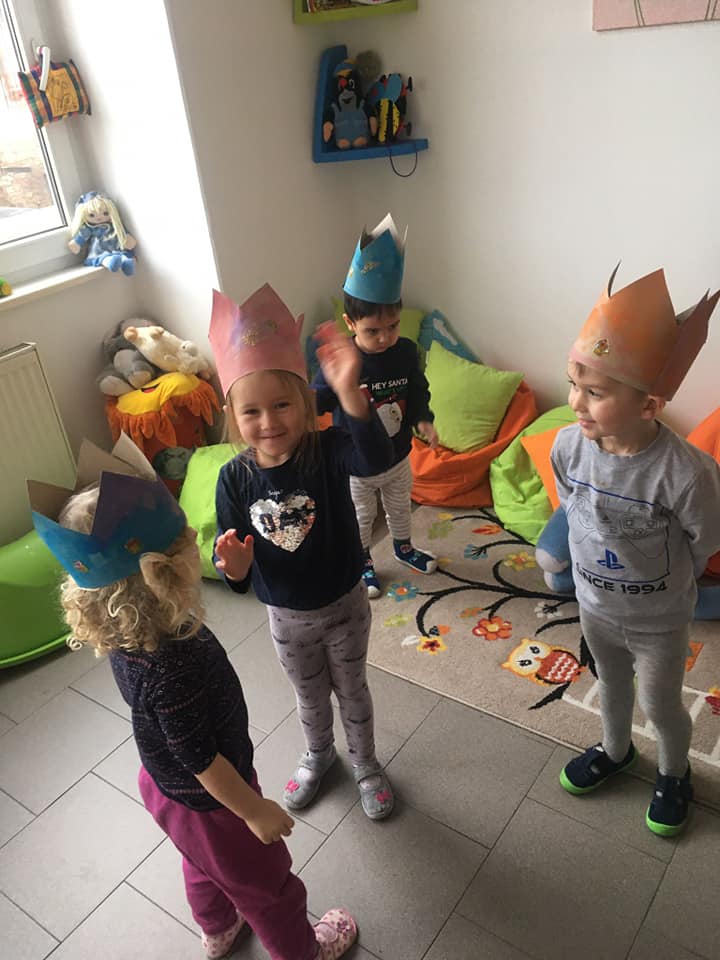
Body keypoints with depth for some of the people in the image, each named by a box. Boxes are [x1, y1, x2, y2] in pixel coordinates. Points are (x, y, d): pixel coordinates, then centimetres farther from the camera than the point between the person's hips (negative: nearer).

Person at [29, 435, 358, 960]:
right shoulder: (171, 666, -43)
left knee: (206, 866, 35)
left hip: (166, 784, 8)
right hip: (209, 801, -7)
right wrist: (255, 811, -17)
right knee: (266, 884, 22)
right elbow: (201, 759, -30)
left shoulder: (123, 634, -17)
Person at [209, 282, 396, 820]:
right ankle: (319, 757, 58)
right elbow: (238, 572, -10)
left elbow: (376, 459, -50)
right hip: (286, 616, 2)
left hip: (344, 604, -2)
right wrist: (234, 568, -35)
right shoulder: (235, 479, -19)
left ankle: (366, 765, 52)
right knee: (310, 697, 27)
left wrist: (350, 391, -67)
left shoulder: (327, 451, -26)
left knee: (351, 690, 23)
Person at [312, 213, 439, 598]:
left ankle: (403, 547, 56)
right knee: (361, 518, 19)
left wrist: (423, 419, -13)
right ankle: (362, 562, 45)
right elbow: (316, 400, -22)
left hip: (398, 457, 4)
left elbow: (418, 390, 2)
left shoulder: (406, 352, -13)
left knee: (399, 508, 28)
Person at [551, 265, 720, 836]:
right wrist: (597, 562, 7)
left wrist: (663, 583, -2)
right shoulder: (568, 447, -21)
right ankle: (616, 750, 58)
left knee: (660, 705, 20)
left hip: (658, 618, -3)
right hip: (595, 603, 4)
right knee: (611, 684, 29)